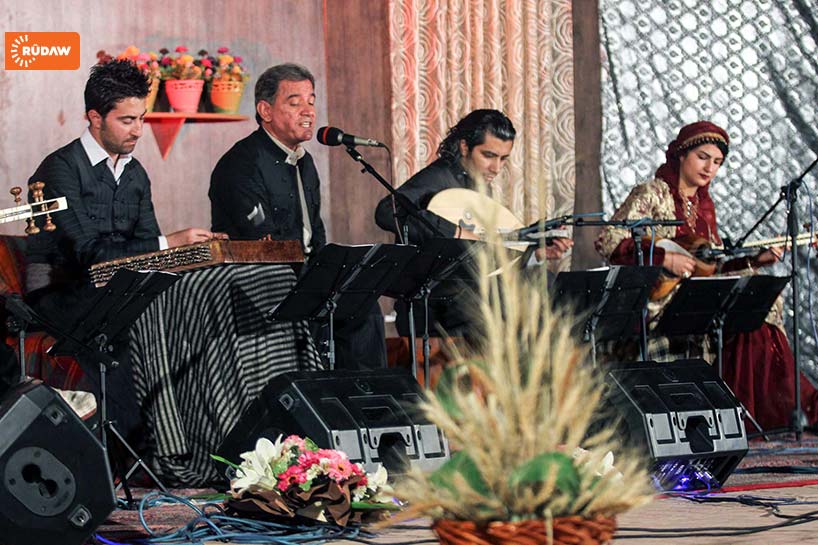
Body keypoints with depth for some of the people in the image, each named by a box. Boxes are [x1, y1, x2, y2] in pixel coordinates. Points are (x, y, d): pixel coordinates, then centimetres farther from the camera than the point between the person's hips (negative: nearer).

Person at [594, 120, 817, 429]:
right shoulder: (651, 195, -2)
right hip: (656, 302, -7)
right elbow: (608, 243, -13)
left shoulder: (704, 206, 20)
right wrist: (664, 258, -19)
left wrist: (755, 260, 7)